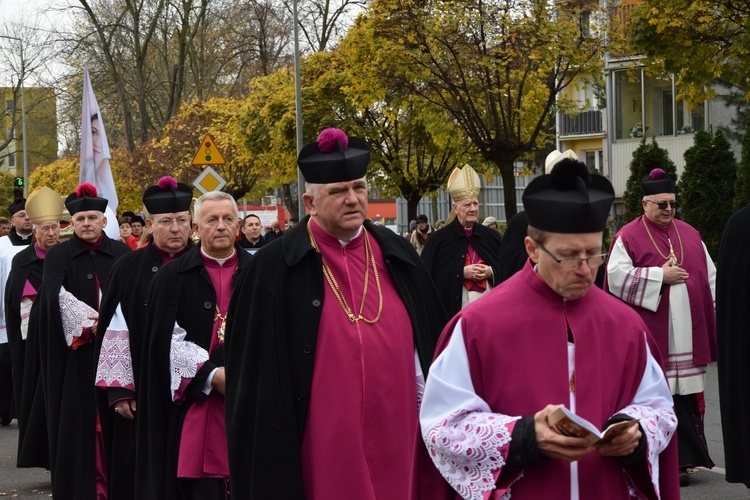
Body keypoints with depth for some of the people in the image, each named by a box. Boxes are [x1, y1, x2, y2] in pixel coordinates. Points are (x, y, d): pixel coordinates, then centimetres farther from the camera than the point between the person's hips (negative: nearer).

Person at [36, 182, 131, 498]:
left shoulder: (122, 253, 7)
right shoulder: (58, 256, 4)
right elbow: (58, 296, -11)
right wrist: (90, 324, -23)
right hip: (76, 351, -1)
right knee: (80, 417, -2)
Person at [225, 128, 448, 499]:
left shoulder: (397, 256, 7)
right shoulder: (275, 268, -5)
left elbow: (428, 342, 13)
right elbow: (255, 368, -5)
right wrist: (270, 464, -7)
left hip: (395, 437, 4)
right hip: (322, 448, -3)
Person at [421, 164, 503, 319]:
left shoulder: (492, 237, 11)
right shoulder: (439, 239, 1)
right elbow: (429, 276, -3)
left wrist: (491, 272, -9)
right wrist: (462, 273, -12)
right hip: (454, 309, -3)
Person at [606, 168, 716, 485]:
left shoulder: (690, 235, 14)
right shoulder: (628, 237, -2)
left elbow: (710, 277, 17)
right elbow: (616, 277, -12)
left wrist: (714, 314, 10)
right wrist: (660, 275, -13)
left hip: (688, 332, 5)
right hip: (650, 333, -4)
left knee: (685, 394, 3)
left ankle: (681, 458, 9)